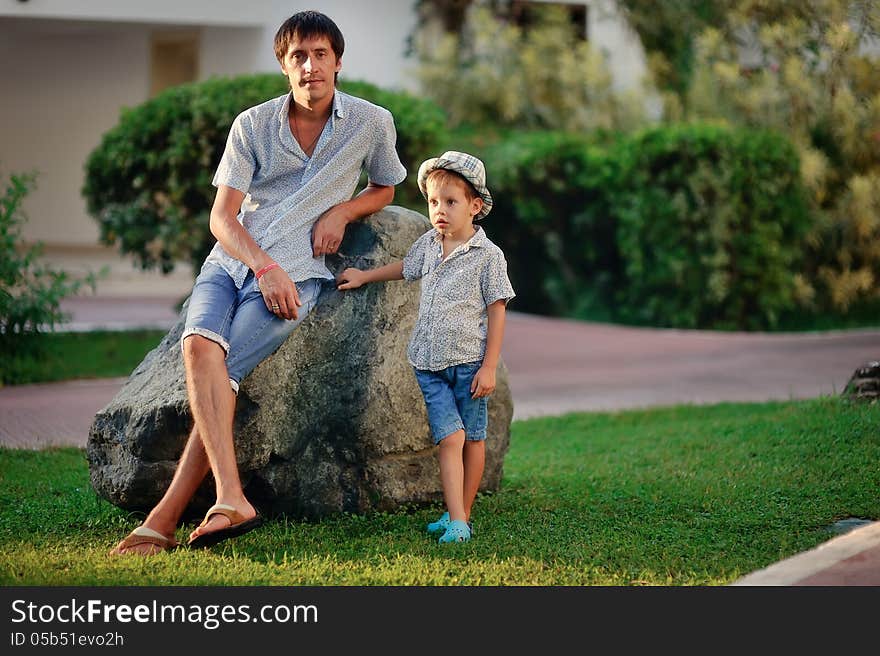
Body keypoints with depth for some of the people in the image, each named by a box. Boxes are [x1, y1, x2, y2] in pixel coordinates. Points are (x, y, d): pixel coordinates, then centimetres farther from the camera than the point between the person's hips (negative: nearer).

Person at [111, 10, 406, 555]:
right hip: (230, 261, 2)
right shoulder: (252, 125, 6)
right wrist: (264, 267, -16)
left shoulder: (372, 123, 5)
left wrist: (342, 210, 1)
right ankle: (230, 500, -38)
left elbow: (385, 188, 23)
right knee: (199, 346, -30)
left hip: (296, 272, -2)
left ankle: (166, 517, -26)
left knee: (223, 370, -25)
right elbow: (222, 216, 1)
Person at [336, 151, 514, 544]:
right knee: (450, 438, -8)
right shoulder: (428, 244, 9)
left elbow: (497, 311, -5)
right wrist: (364, 276, 38)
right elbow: (407, 267, 33)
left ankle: (462, 516, 17)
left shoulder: (487, 254, -6)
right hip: (430, 364, 3)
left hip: (469, 362, -3)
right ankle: (455, 520, -14)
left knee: (473, 439, 6)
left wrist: (489, 367, -9)